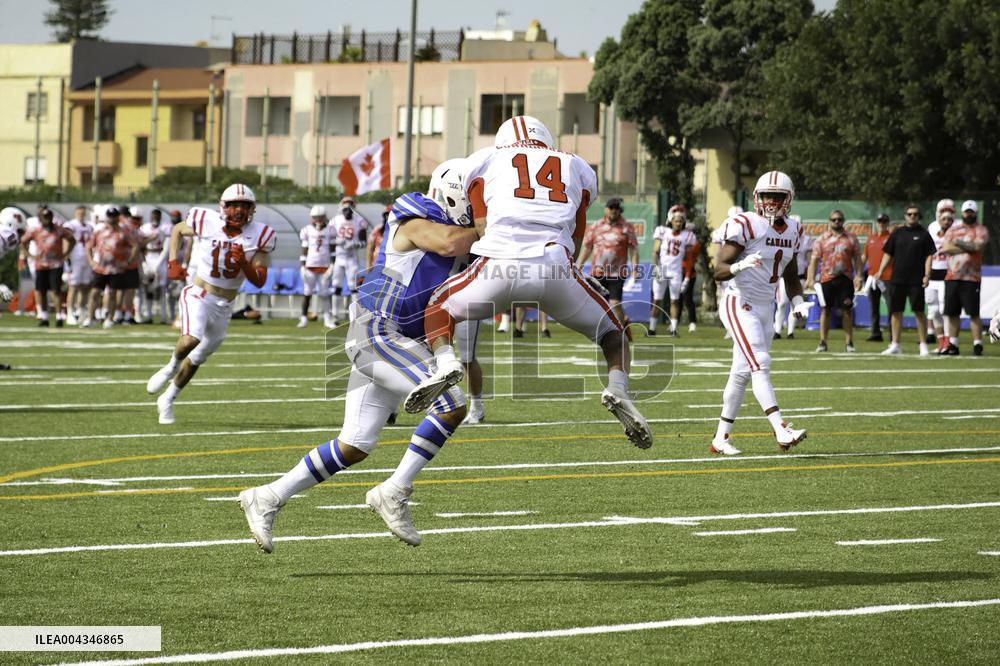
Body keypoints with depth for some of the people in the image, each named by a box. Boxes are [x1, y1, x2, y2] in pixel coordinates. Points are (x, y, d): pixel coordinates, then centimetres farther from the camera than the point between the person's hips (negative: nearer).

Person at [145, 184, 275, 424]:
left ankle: (167, 400, 36)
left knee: (198, 358, 16)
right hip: (199, 295, -3)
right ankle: (172, 366, 1)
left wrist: (244, 263, -27)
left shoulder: (259, 236, -10)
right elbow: (177, 230, 10)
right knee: (191, 339, -32)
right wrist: (173, 262, -2)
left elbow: (259, 281, -9)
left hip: (224, 305, 3)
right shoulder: (207, 222, -13)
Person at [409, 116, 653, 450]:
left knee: (438, 308, 26)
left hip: (500, 262, -1)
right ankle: (617, 388, -8)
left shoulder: (483, 162, 25)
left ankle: (446, 362, -4)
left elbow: (483, 229, 15)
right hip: (555, 265, 1)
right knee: (612, 332, 22)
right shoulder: (576, 168, 30)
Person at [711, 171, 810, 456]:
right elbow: (719, 270, -16)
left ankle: (721, 438, 16)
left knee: (742, 373, 10)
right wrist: (741, 265, -36)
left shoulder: (792, 231, 9)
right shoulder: (746, 226, -14)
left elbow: (791, 276, 21)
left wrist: (798, 302, 4)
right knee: (760, 365, -19)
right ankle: (781, 430, -31)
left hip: (767, 309, 8)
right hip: (740, 306, -8)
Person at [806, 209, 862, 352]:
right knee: (825, 310, 1)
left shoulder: (851, 238, 7)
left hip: (845, 279, 0)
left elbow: (857, 258, 7)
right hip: (827, 279, 0)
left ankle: (849, 342, 5)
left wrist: (858, 276, -4)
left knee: (847, 311, 0)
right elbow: (814, 260, 4)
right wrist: (811, 279, -5)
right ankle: (823, 342, 6)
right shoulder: (822, 239, 6)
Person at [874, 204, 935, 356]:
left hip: (916, 280, -3)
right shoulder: (898, 233, 11)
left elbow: (929, 256, 0)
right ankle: (895, 345, 9)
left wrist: (927, 275, -11)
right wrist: (880, 272, 2)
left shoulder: (923, 234, 3)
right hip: (897, 279, 3)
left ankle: (923, 345, 2)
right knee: (896, 311, 4)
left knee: (919, 312, -3)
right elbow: (888, 254, 12)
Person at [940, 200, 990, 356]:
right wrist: (969, 248, -7)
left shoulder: (981, 231, 5)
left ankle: (977, 345, -5)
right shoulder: (953, 230, 15)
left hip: (971, 278, -4)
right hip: (952, 277, 4)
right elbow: (946, 248, -1)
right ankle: (953, 345, 14)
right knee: (952, 312, 7)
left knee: (974, 313, -7)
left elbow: (978, 245, -14)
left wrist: (959, 243, -7)